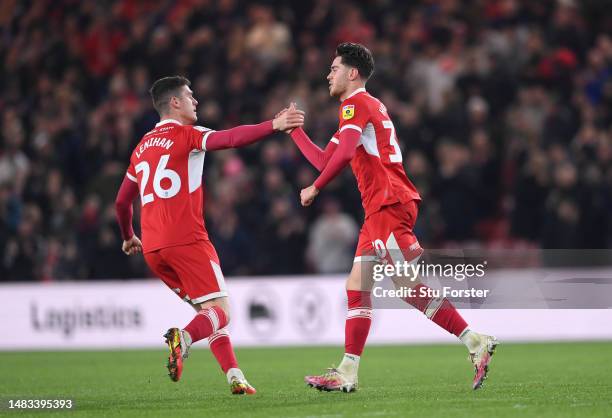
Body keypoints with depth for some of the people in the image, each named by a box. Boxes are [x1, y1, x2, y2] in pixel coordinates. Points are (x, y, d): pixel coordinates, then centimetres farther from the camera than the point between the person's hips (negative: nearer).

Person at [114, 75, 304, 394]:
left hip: (152, 248, 7)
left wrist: (128, 237, 42)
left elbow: (121, 202, 27)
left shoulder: (142, 147, 21)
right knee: (220, 311, -7)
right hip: (186, 240, -7)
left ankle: (234, 376, 4)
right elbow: (230, 139, -20)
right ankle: (183, 338, -37)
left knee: (208, 310, 15)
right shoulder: (186, 135, 0)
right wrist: (274, 126, -27)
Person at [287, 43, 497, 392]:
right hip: (380, 208, 10)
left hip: (390, 204, -10)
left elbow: (343, 154, -23)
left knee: (412, 287, -14)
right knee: (357, 288, 7)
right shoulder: (367, 106, 25)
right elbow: (326, 161, 30)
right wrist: (295, 130, 31)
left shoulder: (356, 104, -6)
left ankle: (476, 342, -14)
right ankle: (347, 374, 6)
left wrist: (315, 189, -15)